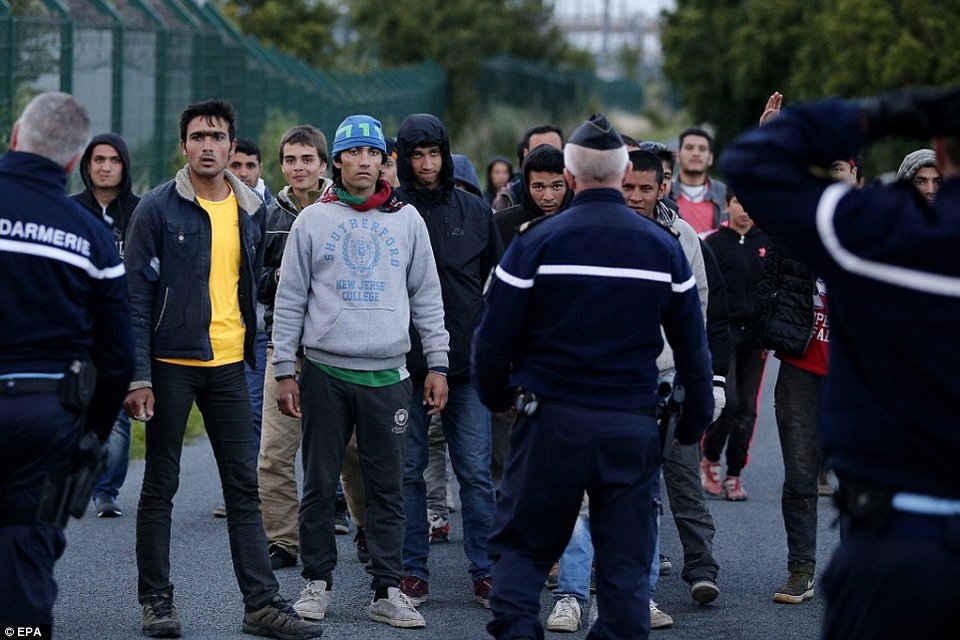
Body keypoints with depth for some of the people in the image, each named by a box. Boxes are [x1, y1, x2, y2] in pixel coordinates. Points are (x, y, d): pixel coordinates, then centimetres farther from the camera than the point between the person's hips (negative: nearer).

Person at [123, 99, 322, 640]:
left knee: (245, 487, 4)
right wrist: (138, 376, -14)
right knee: (160, 487, 4)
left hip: (229, 364, 4)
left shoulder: (252, 210, 8)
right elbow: (137, 295, -8)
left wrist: (249, 345, 11)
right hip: (171, 363, -4)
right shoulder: (159, 209, -6)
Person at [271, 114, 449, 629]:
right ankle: (317, 582, 15)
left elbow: (427, 297, 11)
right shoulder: (312, 221, 4)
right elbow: (289, 301, 5)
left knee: (387, 489, 3)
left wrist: (437, 364, 5)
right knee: (319, 485, 4)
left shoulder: (406, 220, 8)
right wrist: (284, 370, 0)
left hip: (387, 374, 1)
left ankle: (387, 590, 8)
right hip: (325, 371, -1)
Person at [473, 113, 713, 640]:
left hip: (552, 418, -2)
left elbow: (493, 336, -5)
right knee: (626, 557, 8)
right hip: (634, 427, 2)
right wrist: (695, 421, 18)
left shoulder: (537, 241, -6)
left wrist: (495, 396, 13)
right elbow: (693, 345, 7)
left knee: (521, 543, 10)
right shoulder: (663, 246, 3)